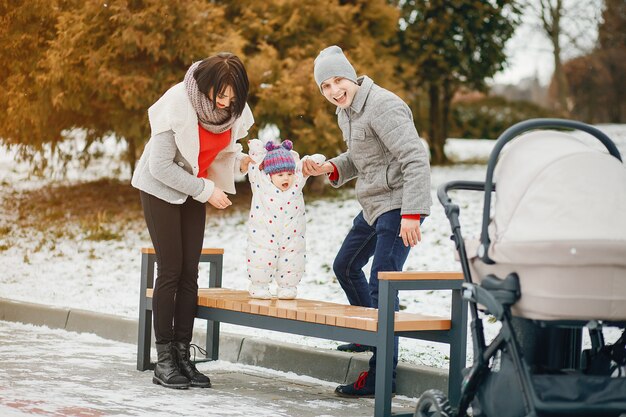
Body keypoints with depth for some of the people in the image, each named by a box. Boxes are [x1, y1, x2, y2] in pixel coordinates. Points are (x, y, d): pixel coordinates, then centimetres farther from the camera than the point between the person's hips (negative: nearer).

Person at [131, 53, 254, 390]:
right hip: (161, 188, -6)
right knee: (170, 272, -8)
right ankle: (163, 361, -2)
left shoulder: (232, 108, -9)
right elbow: (160, 165, -24)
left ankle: (182, 355, 7)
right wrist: (206, 190, -22)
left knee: (189, 273, 2)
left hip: (194, 190, 6)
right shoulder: (178, 104, -27)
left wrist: (240, 160, -13)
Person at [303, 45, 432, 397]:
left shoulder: (382, 107, -20)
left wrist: (411, 214, -31)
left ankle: (381, 377, -9)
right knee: (345, 266, 24)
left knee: (380, 286, -14)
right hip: (373, 206, 11)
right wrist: (329, 169, 5)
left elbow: (416, 160, -25)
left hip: (398, 207, -11)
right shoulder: (346, 113, 11)